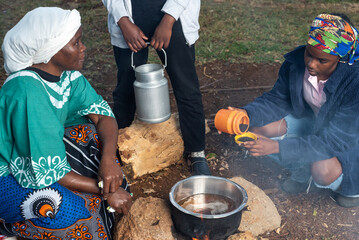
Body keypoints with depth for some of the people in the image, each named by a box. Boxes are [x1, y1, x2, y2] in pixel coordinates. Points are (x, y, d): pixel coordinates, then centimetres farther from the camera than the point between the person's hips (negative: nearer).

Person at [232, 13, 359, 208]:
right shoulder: (295, 61, -21)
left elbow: (334, 140, -35)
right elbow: (278, 100, -6)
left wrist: (277, 146, -44)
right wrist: (246, 114, -28)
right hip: (312, 121, 5)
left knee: (323, 170, -35)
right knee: (259, 128, -17)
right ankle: (302, 172, 8)